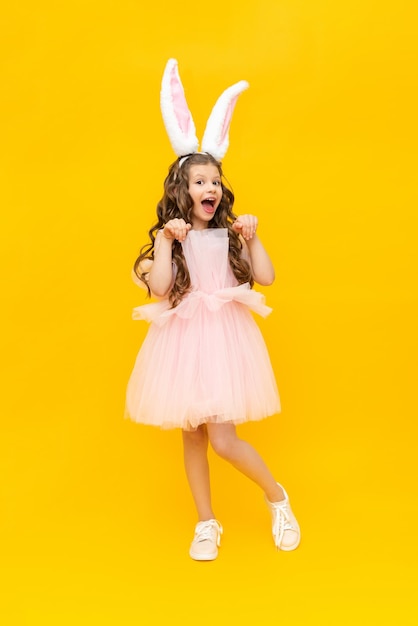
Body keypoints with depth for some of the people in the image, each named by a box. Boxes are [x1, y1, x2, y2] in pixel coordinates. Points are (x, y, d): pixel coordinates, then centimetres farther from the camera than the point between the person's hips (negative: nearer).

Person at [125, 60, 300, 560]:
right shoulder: (169, 238, 2)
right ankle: (206, 524, 26)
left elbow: (266, 277, -3)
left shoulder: (229, 235, 4)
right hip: (183, 339, 2)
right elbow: (159, 288, -13)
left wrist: (252, 237, -7)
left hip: (224, 335, -1)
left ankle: (277, 497, 18)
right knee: (193, 435, 10)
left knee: (222, 439, -8)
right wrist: (165, 240, -15)